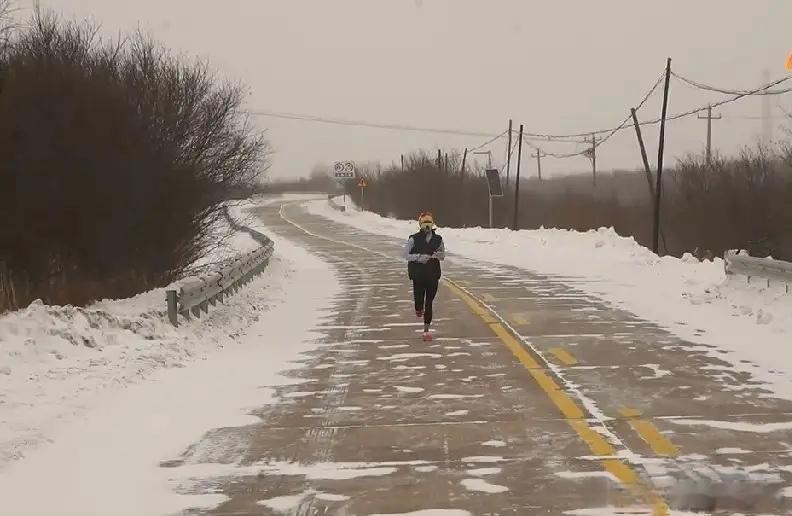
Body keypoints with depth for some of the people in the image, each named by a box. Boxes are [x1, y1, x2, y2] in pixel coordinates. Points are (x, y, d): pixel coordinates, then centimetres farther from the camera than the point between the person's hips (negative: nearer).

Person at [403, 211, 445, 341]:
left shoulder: (438, 239, 3)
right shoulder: (414, 239, -5)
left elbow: (443, 256, 13)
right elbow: (406, 255, -4)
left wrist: (438, 255, -11)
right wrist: (419, 257, -18)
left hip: (433, 276, 1)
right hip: (418, 275, -1)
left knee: (429, 303, -1)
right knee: (419, 298, 0)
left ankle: (426, 329, 6)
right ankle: (418, 310, 40)